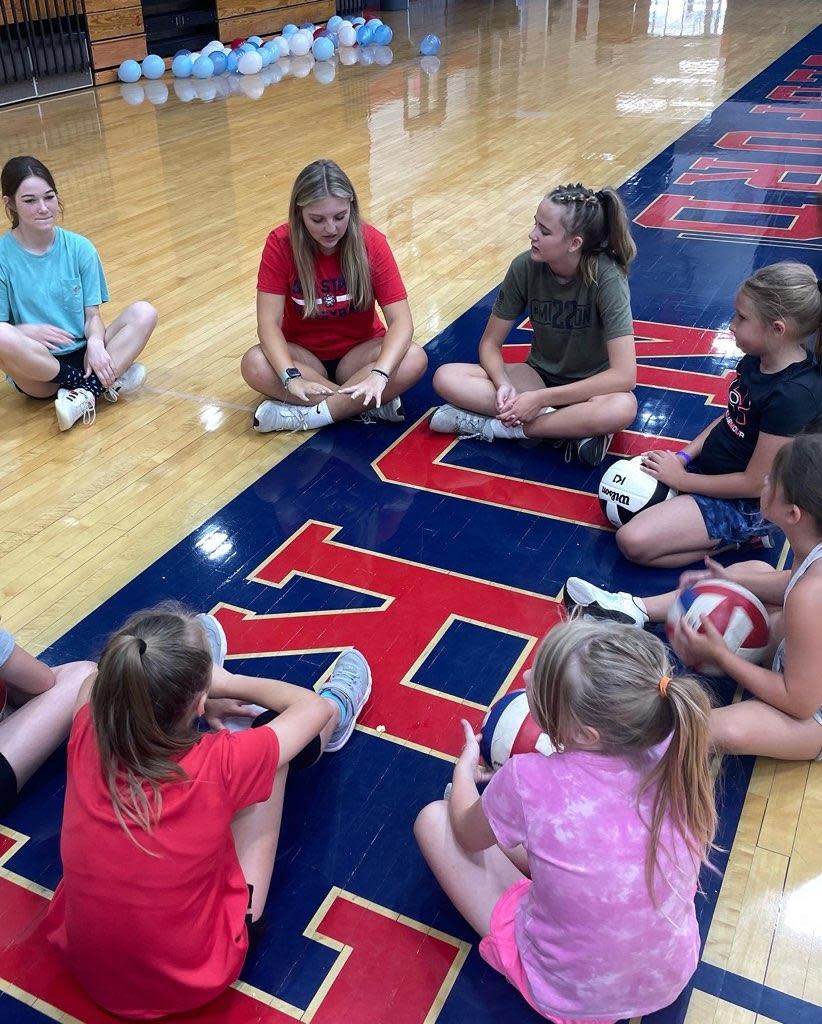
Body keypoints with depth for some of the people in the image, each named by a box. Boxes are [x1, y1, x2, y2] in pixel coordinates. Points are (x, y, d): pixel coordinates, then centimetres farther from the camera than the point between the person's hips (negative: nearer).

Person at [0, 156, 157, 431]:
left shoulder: (79, 248, 2)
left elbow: (92, 314, 2)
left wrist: (95, 341, -20)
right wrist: (28, 330, -25)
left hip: (82, 355, 3)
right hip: (36, 368, -3)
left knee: (144, 313, -17)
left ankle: (84, 393, -29)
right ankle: (108, 383, -22)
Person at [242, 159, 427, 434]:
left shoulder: (371, 243, -16)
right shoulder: (281, 244, -16)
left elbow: (400, 320, -21)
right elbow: (269, 322, -21)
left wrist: (379, 374, -40)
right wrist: (292, 377, -39)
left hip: (358, 353, 0)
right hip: (304, 355, 1)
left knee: (414, 359, -30)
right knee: (255, 365, -31)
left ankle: (305, 414, -26)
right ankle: (373, 405, -25)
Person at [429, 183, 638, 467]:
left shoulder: (607, 277, -25)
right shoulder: (526, 267, -15)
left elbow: (624, 377, -30)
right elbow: (490, 343, -5)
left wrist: (540, 398, -30)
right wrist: (503, 385, -27)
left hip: (590, 386, -3)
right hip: (540, 374, 4)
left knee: (622, 408, -40)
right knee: (446, 377, -19)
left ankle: (492, 426, -23)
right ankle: (572, 427, -22)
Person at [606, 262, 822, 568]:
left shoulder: (794, 396, -28)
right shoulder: (754, 361, -3)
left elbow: (754, 483, -23)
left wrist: (681, 478, -14)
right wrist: (684, 456, -2)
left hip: (744, 505, -9)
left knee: (633, 542, -21)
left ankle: (737, 538, -2)